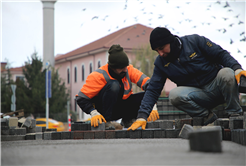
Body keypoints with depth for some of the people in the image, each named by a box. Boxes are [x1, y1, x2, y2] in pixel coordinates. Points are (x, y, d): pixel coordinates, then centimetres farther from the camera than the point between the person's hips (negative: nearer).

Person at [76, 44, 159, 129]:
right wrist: (94, 113, -37)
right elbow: (81, 98, -21)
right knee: (114, 85, -33)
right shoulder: (99, 76, -21)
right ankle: (105, 121, -24)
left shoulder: (128, 70, -9)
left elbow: (146, 82, -19)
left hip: (122, 108, 5)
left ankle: (128, 120, 3)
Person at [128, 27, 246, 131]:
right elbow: (153, 90, -1)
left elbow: (221, 54, -5)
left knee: (227, 73, -34)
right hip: (199, 95, 2)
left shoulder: (194, 41, -8)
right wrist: (142, 117, -11)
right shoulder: (160, 63, 0)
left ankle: (235, 114, -13)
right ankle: (207, 117, -9)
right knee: (174, 95, -28)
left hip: (217, 85, -1)